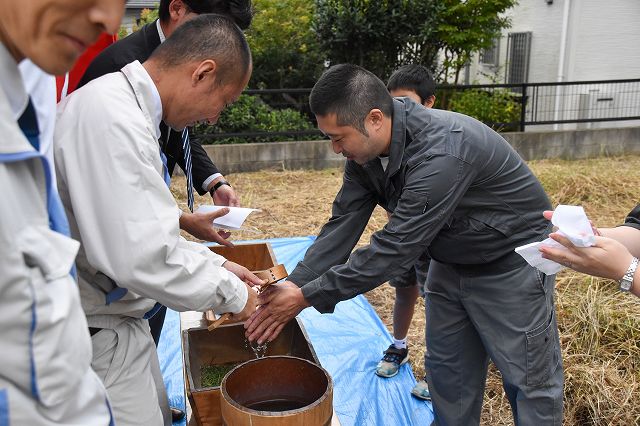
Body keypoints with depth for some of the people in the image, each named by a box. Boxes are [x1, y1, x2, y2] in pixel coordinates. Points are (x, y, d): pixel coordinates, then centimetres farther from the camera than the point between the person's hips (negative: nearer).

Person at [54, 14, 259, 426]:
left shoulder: (127, 107, 7)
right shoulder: (112, 118, -27)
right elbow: (143, 256, -31)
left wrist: (215, 264, 9)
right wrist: (232, 294, -16)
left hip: (117, 320, 10)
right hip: (94, 334, -10)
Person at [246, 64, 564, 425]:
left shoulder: (441, 153, -36)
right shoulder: (365, 148, -10)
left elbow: (395, 249, -35)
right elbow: (343, 226, -9)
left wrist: (307, 297, -28)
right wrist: (292, 285, -18)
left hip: (511, 265, -7)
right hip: (451, 261, 8)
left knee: (530, 380, 7)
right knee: (447, 372, 17)